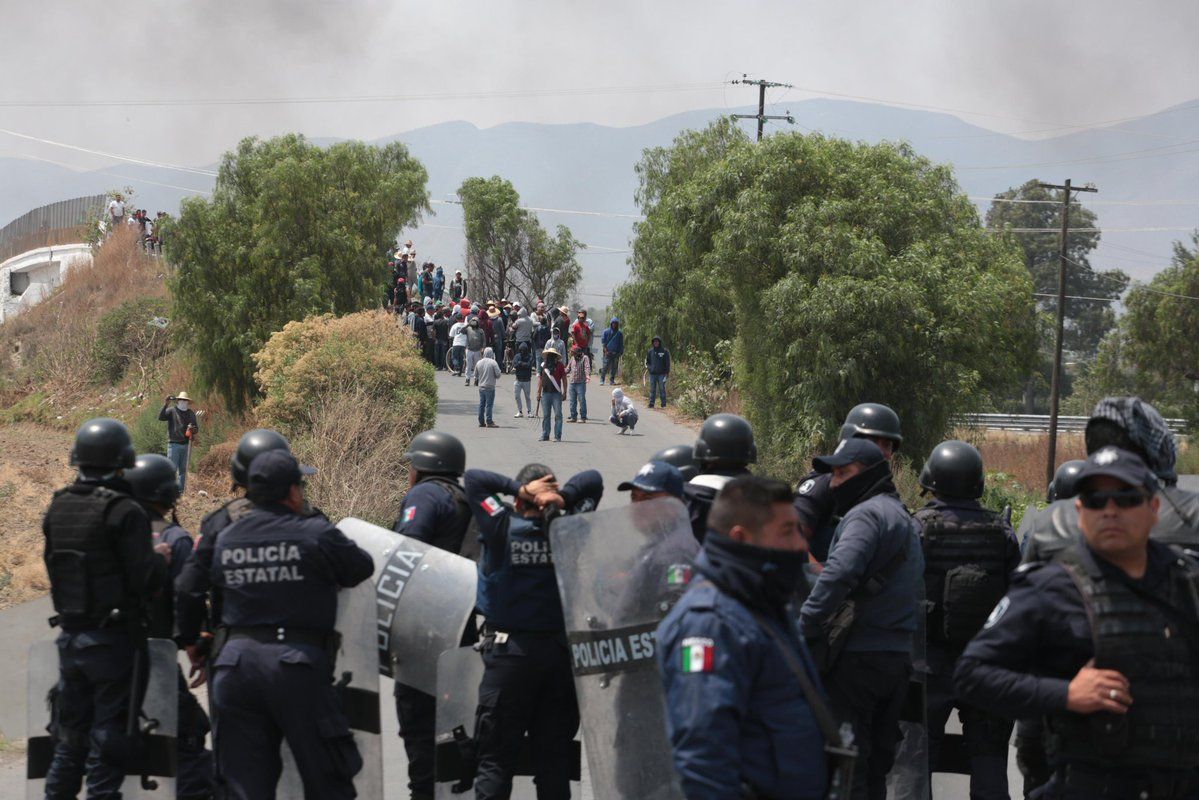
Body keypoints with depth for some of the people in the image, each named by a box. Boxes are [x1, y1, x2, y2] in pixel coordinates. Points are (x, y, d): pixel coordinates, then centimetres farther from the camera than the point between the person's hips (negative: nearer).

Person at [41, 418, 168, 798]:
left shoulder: (58, 508, 6)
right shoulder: (124, 512, -16)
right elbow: (144, 579, -19)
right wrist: (160, 558, 2)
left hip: (70, 637, 6)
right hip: (114, 639, -6)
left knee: (69, 739, 16)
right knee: (108, 740, 0)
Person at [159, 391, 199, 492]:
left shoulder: (191, 413, 15)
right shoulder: (171, 411, 3)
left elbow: (196, 428, 17)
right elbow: (161, 417, -13)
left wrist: (193, 430, -7)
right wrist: (165, 405, -22)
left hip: (186, 445, 5)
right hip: (174, 444, -5)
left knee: (183, 469, 7)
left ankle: (181, 490, 11)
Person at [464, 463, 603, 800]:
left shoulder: (503, 526, -8)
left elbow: (473, 478, -3)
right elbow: (593, 480, 10)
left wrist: (520, 489, -9)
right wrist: (564, 497, -7)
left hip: (509, 649, -3)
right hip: (561, 649, 3)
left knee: (495, 758, 0)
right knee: (554, 757, 9)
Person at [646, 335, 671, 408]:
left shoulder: (664, 351, 1)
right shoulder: (650, 351, 10)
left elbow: (667, 362, 2)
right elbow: (647, 361, 21)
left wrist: (667, 372, -4)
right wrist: (648, 366, 1)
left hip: (662, 374, -3)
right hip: (652, 373, 3)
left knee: (662, 389, -2)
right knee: (652, 389, 5)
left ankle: (663, 404, 2)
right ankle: (651, 404, 9)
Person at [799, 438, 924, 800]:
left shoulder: (867, 514, -11)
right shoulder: (906, 519, 20)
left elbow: (839, 575, -26)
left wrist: (804, 630, -22)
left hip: (857, 656, -9)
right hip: (898, 657, 9)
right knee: (875, 763, 15)